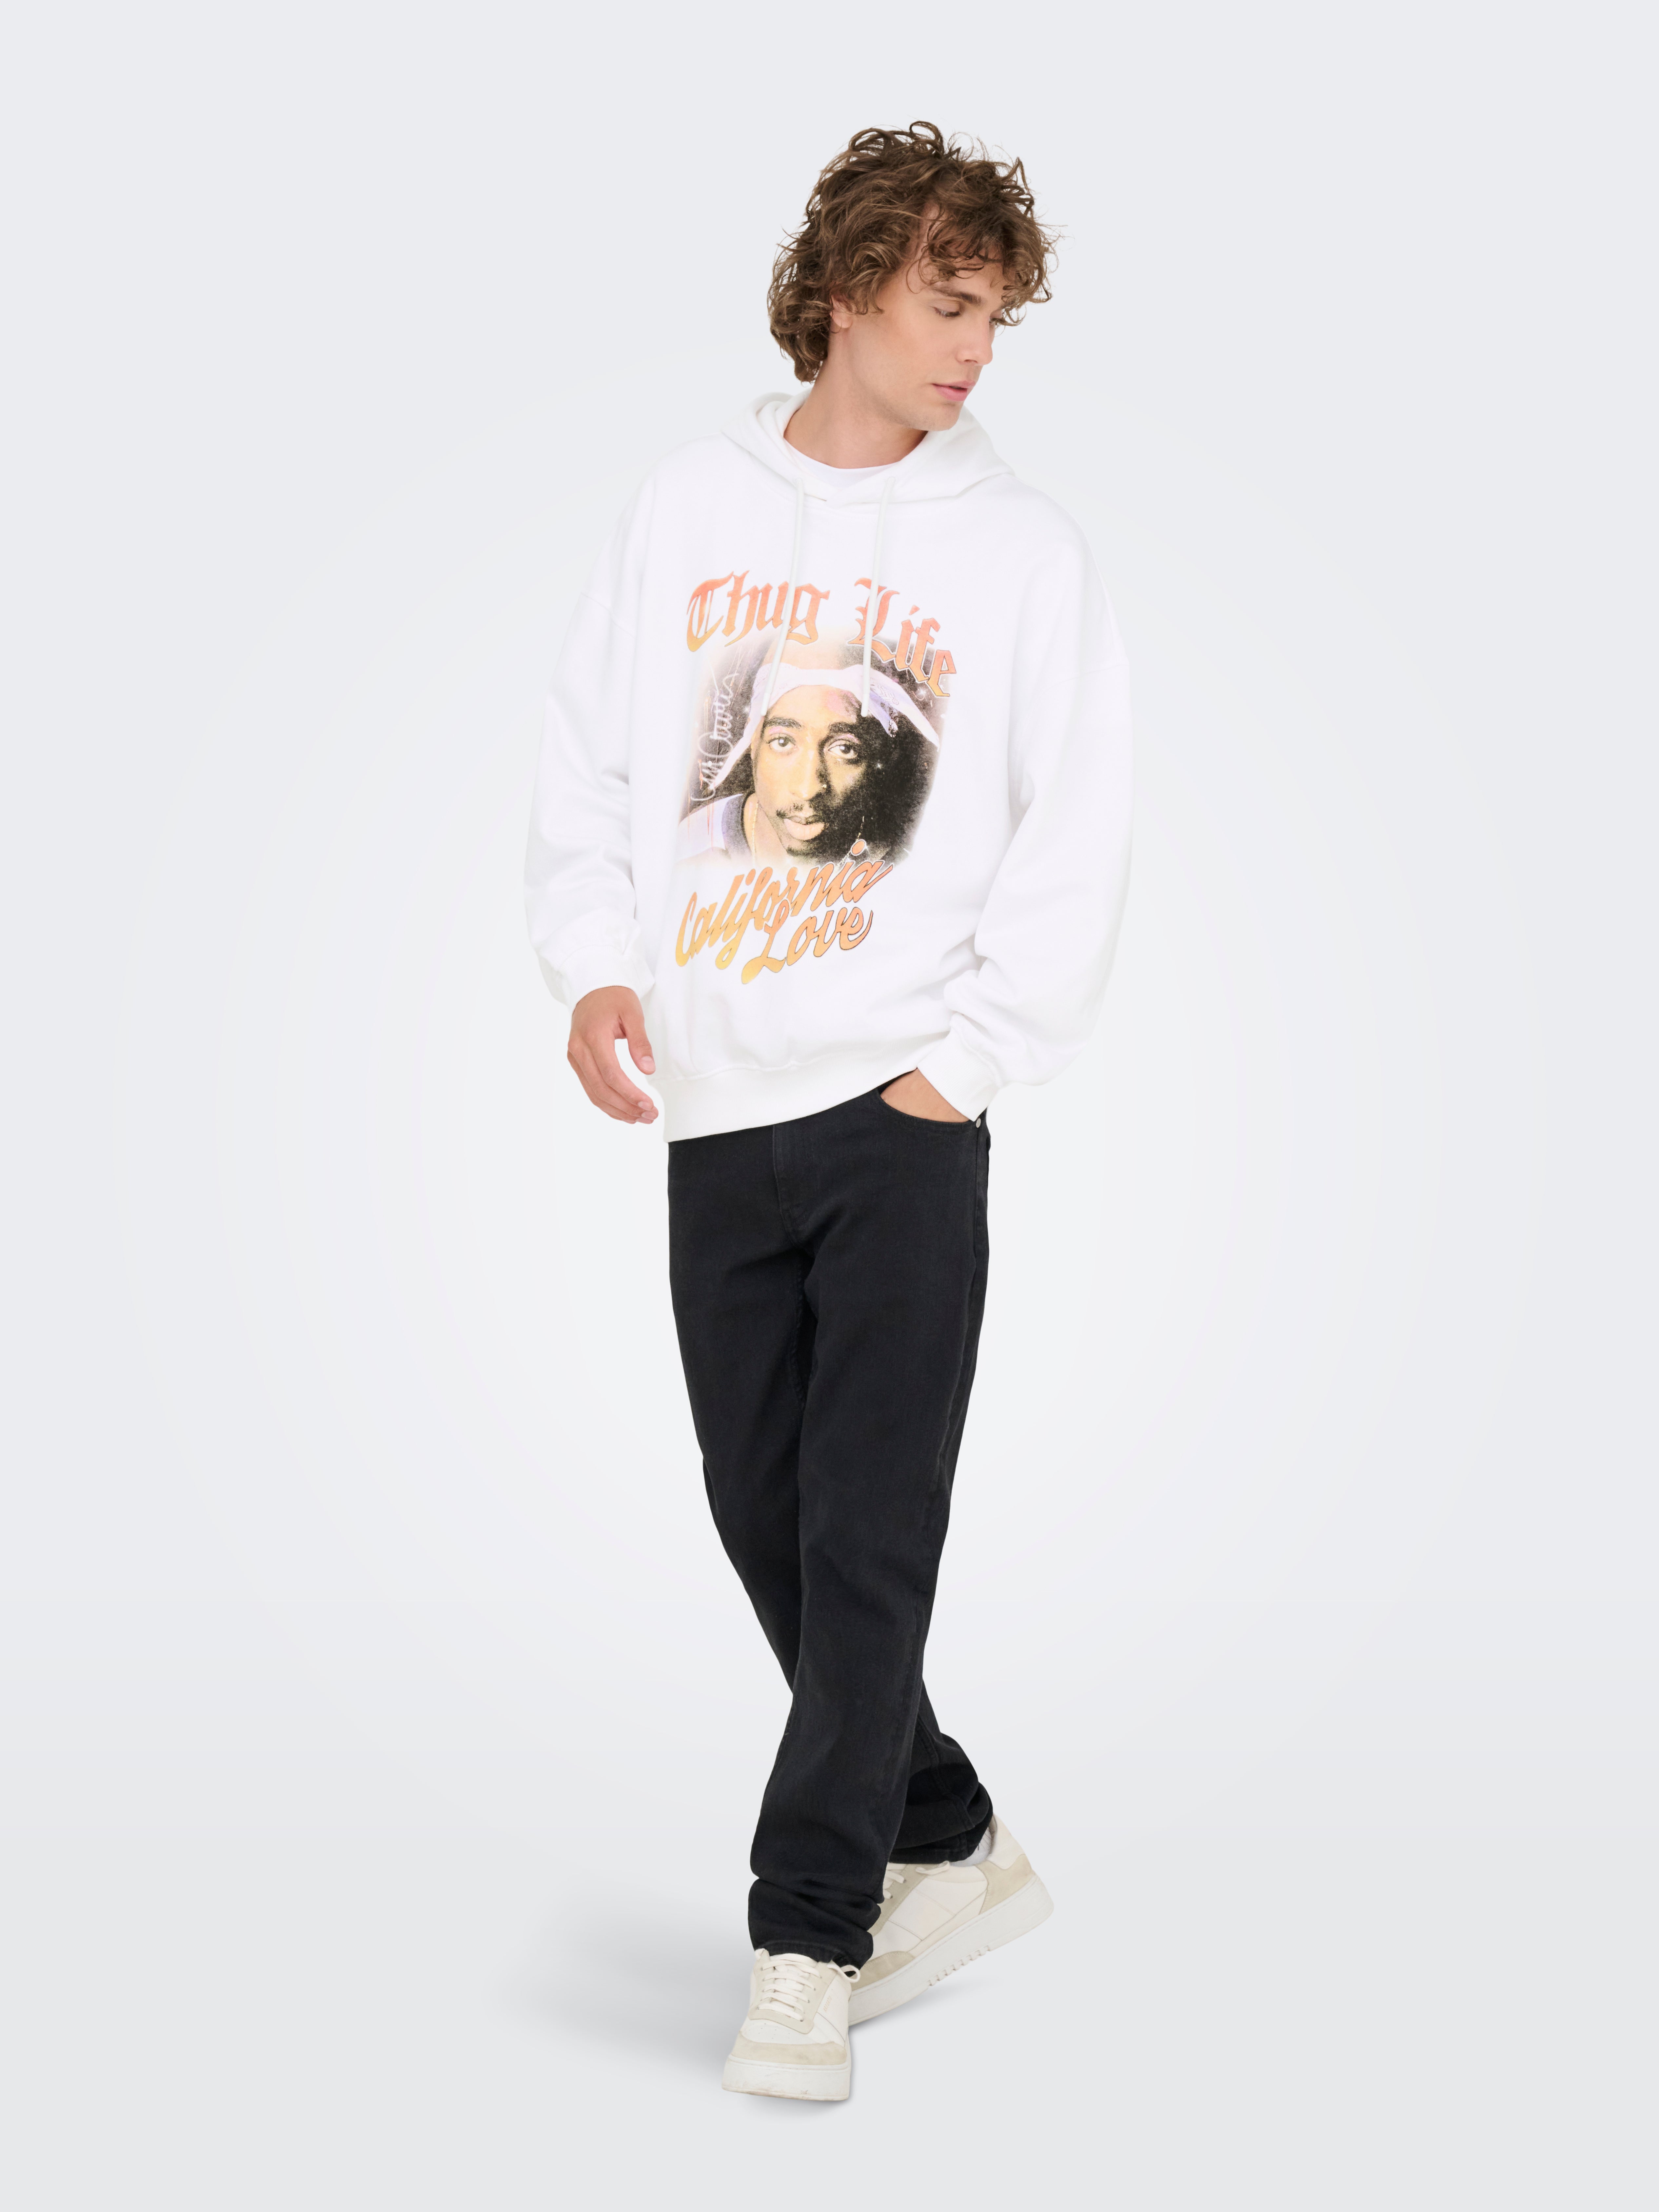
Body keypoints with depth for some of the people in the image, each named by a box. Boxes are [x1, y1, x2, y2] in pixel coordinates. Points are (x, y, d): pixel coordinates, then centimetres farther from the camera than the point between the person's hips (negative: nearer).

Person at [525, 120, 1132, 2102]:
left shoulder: (1023, 547, 1)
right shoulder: (688, 510, 8)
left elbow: (1079, 835, 0)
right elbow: (589, 765, 12)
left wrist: (971, 1051, -7)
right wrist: (595, 962, -3)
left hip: (904, 1117, -3)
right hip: (715, 1115, 3)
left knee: (868, 1539, -6)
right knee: (765, 1520, 9)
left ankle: (806, 1942, 2)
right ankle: (954, 1848, 26)